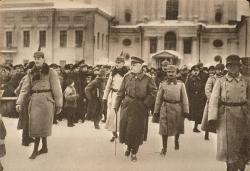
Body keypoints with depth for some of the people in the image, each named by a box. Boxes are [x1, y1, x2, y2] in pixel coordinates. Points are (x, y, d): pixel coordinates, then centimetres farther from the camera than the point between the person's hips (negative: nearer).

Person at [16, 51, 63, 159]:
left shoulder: (51, 72, -2)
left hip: (45, 100, -5)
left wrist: (59, 105, -6)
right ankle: (44, 148, 22)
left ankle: (35, 150, 6)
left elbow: (57, 89, -4)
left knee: (40, 125, -3)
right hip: (34, 101, 5)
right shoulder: (31, 73, 12)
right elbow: (25, 88, 7)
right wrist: (19, 102, -3)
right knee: (35, 125, 8)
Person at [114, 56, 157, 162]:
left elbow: (153, 93, -1)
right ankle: (128, 146, 38)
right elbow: (121, 92, 4)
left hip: (140, 108, -2)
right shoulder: (127, 77, 0)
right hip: (126, 106, 2)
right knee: (125, 128, 8)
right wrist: (116, 105, 0)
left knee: (137, 130, 6)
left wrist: (145, 103, -8)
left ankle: (134, 153, 26)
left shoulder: (147, 79, -7)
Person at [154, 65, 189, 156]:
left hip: (177, 107, 1)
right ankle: (164, 148, 13)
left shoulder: (181, 84, 3)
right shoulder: (162, 84, 3)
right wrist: (156, 111, 6)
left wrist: (185, 110, -1)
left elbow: (184, 98, 3)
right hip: (166, 108, -1)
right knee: (164, 129, 0)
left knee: (178, 127, 15)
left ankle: (176, 141, 45)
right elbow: (158, 98, 6)